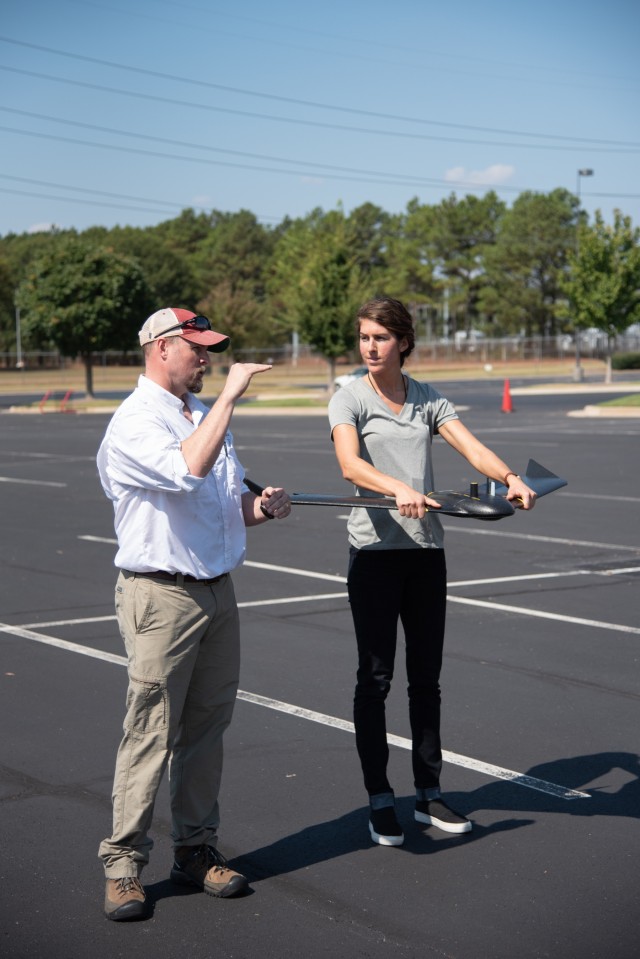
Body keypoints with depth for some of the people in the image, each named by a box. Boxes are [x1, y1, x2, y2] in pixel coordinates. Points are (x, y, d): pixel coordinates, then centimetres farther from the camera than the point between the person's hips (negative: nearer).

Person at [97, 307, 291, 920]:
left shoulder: (203, 416, 17)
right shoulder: (135, 422, -11)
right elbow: (189, 470, -29)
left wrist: (261, 507, 1)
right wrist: (230, 395, -23)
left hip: (217, 589, 8)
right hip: (161, 596, -8)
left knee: (207, 727, 11)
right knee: (151, 732, -6)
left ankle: (196, 850, 20)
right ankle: (123, 865, 2)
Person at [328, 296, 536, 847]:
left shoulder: (428, 400, 9)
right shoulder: (348, 400, -3)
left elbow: (473, 449, -4)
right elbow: (351, 464, -21)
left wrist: (510, 477, -25)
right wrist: (399, 489, -40)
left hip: (427, 549, 4)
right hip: (374, 549, -4)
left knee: (426, 676, 10)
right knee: (375, 677, 1)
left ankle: (429, 793, 20)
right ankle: (380, 800, 11)